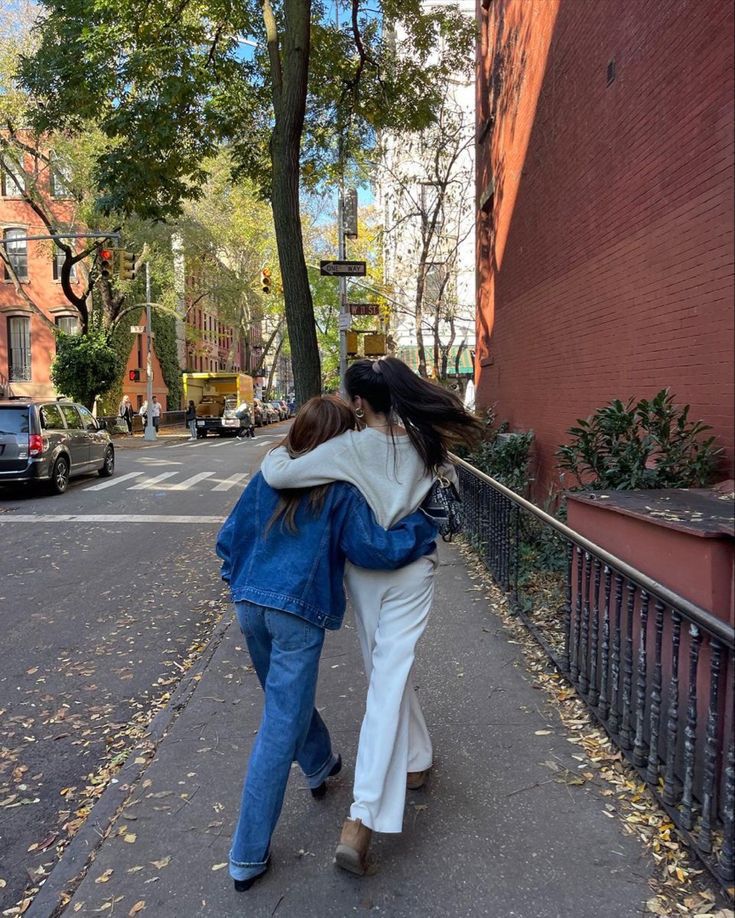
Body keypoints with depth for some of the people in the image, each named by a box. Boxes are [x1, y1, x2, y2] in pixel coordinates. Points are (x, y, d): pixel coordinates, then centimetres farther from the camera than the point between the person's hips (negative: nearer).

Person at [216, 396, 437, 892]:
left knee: (289, 698, 28)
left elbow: (230, 537, 10)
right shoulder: (341, 490, -7)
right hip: (297, 614, -6)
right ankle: (249, 856, 9)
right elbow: (372, 548, -9)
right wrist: (423, 526, 3)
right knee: (279, 729, 2)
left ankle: (320, 765, 53)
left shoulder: (270, 475, 8)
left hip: (250, 605, 7)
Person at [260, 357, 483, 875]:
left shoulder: (349, 449, -16)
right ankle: (361, 820, -7)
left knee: (385, 679, 20)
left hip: (363, 573, -1)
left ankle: (417, 760, 40)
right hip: (411, 573, 1)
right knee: (390, 680, -3)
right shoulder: (424, 443, -6)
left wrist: (278, 452, 0)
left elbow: (277, 475, -21)